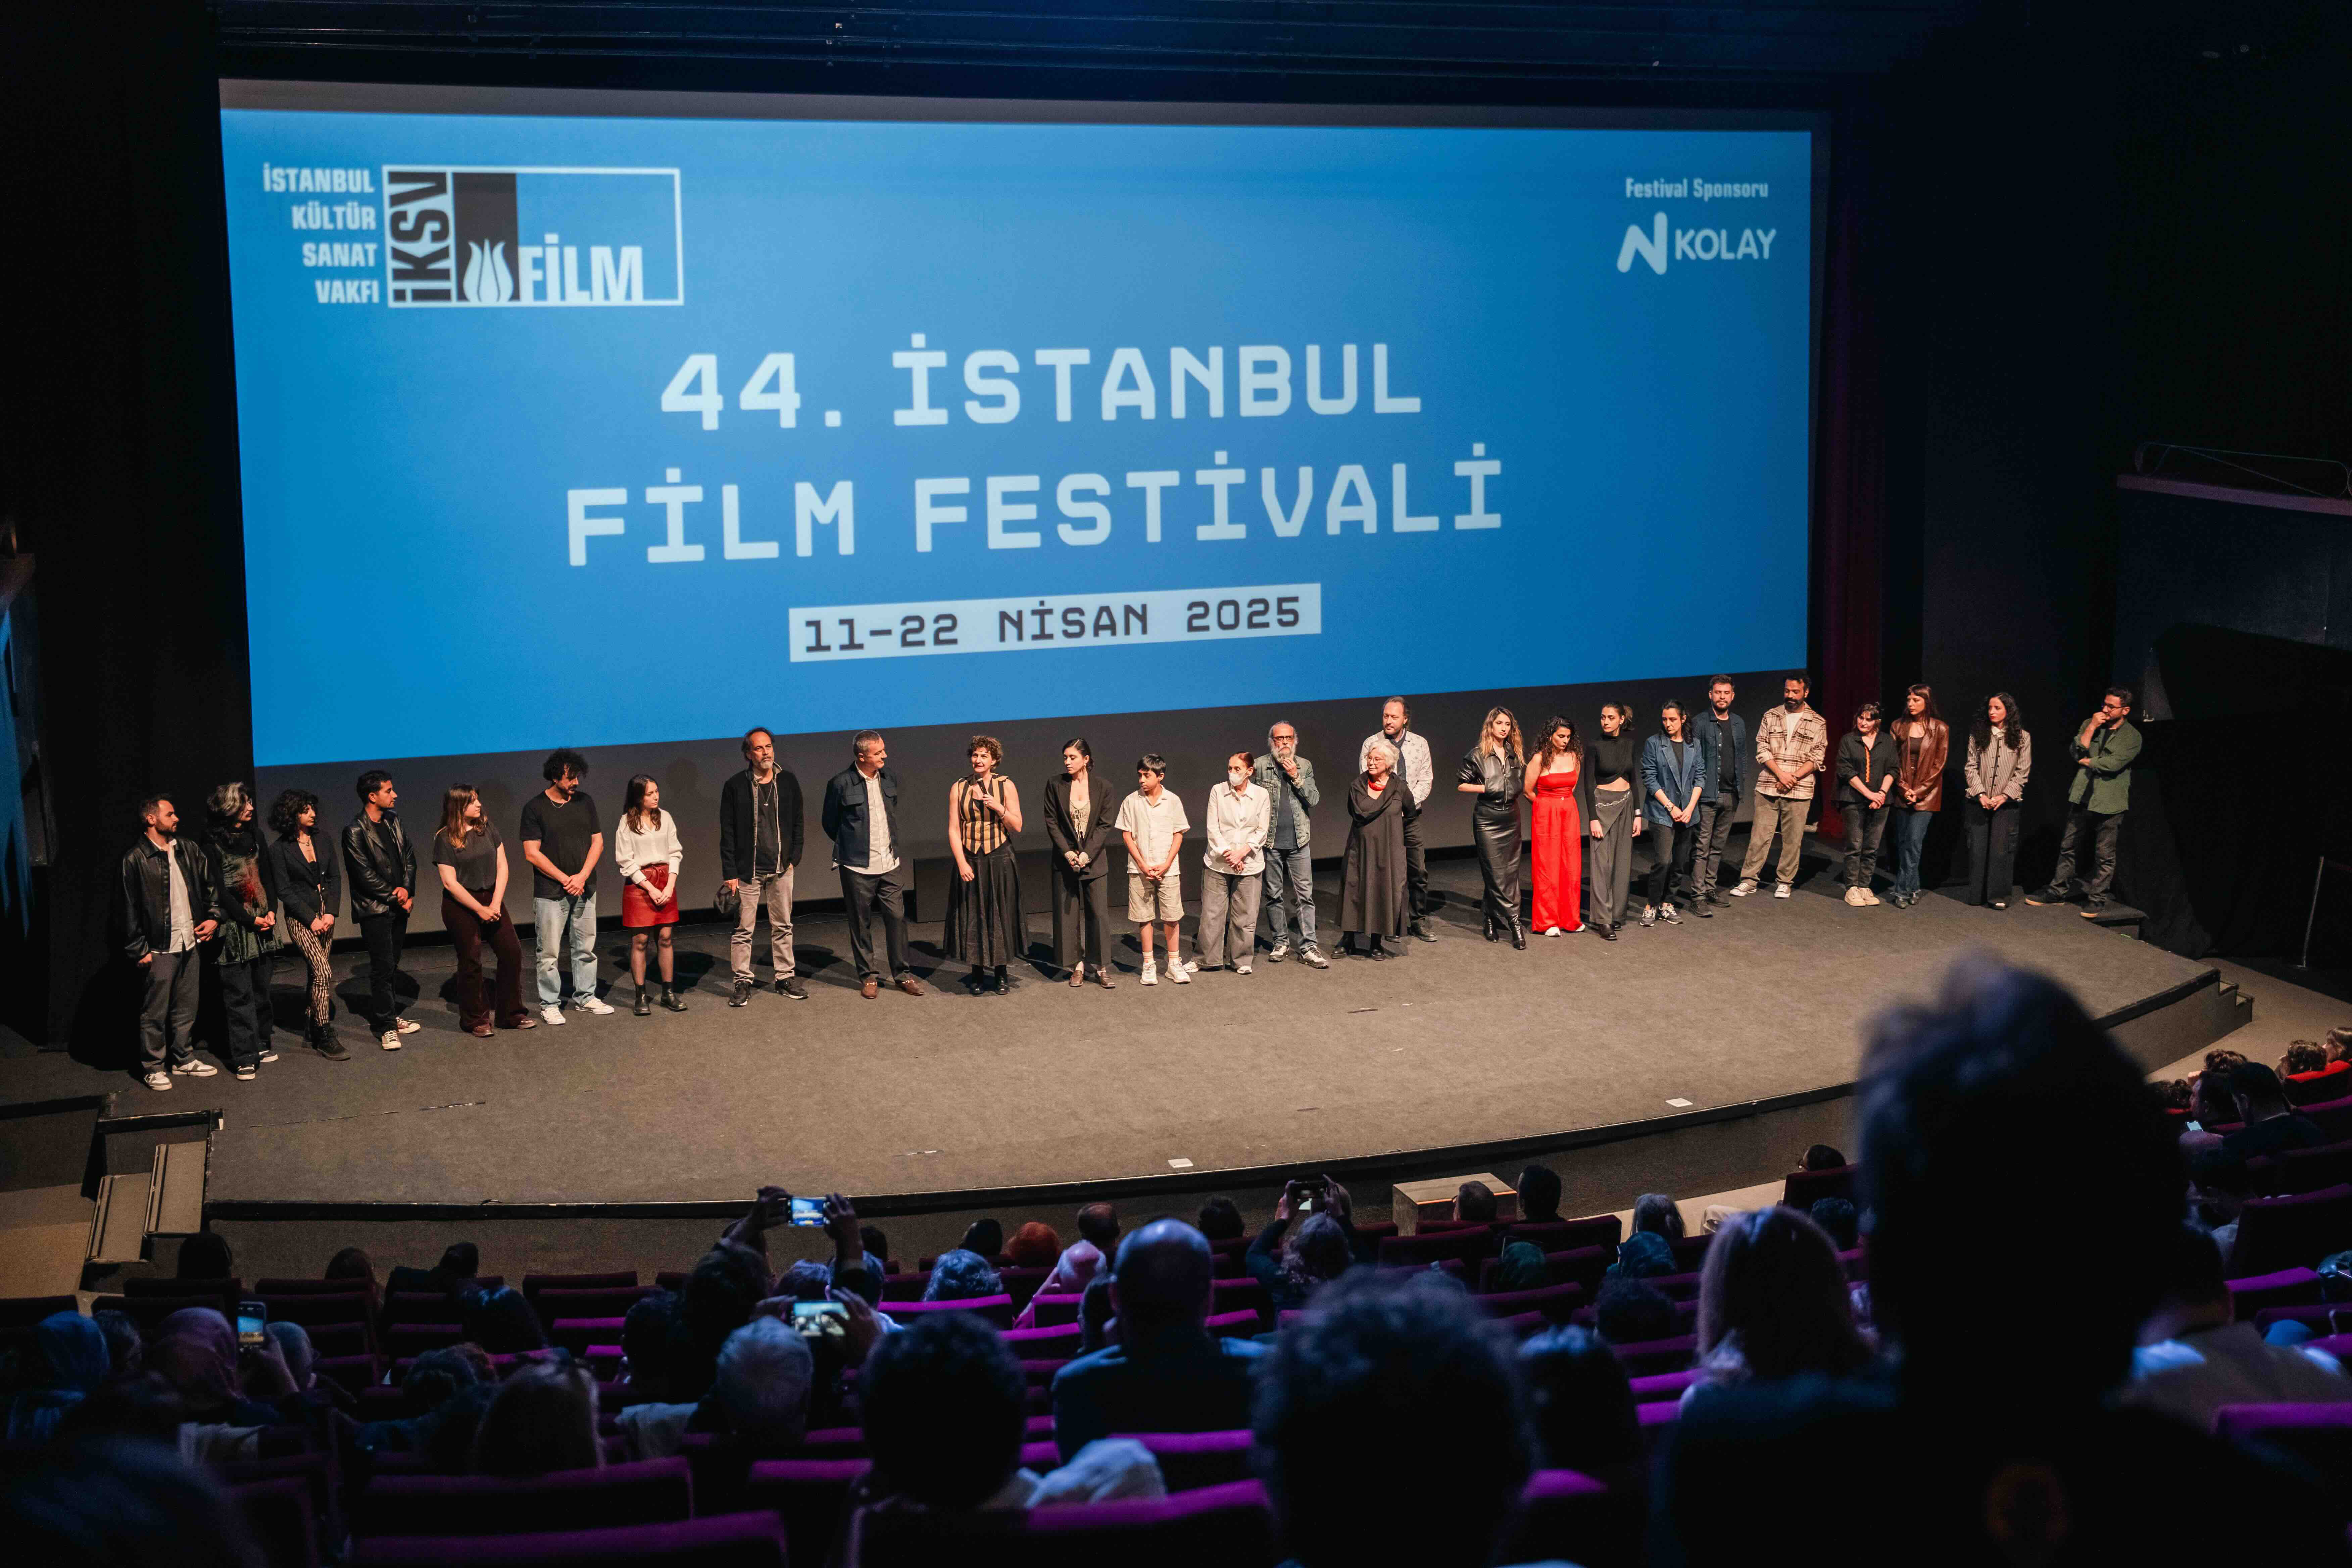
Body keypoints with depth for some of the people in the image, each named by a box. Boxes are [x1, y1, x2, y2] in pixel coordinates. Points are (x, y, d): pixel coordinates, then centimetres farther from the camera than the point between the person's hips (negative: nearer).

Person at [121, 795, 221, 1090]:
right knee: (156, 1011, 2)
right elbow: (129, 909, -9)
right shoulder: (135, 859, -10)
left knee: (187, 1007, 14)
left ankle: (184, 1059, 26)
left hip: (190, 943, 6)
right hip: (159, 949, -6)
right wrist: (140, 950, -11)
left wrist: (214, 917, 7)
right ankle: (153, 1067, 12)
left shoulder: (187, 850, 7)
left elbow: (210, 883, 19)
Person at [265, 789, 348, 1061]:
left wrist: (331, 913, -3)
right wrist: (311, 919, -12)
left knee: (317, 975, 7)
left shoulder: (321, 840, 8)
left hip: (325, 914, 5)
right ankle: (325, 1038, -10)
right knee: (324, 972, -15)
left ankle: (310, 1028, 20)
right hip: (299, 918, -5)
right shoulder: (280, 849, -7)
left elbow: (335, 877, 8)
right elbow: (284, 890, -8)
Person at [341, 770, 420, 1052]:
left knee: (392, 965, 12)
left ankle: (386, 1016, 23)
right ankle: (385, 1027, 1)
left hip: (398, 905, 7)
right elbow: (365, 876, -15)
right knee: (383, 967, -5)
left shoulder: (393, 821, 9)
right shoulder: (355, 832, -14)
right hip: (374, 910, -7)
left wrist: (407, 889, -2)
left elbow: (409, 856, 12)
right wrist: (395, 895, -9)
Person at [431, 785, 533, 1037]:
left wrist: (495, 904, -8)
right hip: (461, 905, -5)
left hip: (491, 900, 5)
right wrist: (480, 910, -14)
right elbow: (450, 883, -11)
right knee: (471, 961, 0)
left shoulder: (487, 829, 5)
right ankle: (476, 1021, 13)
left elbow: (502, 867, 4)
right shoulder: (445, 839, -8)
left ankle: (511, 1014, 12)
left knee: (512, 952, 0)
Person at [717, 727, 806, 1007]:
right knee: (743, 929, 0)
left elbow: (798, 823, 13)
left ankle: (786, 978, 19)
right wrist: (730, 873, -8)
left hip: (781, 868, 3)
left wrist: (794, 857, 2)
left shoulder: (788, 782, 5)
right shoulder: (735, 786, -5)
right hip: (748, 869, -3)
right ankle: (742, 983, 7)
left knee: (783, 926, 10)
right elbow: (728, 833, -4)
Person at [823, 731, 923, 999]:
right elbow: (830, 824, 2)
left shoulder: (890, 779, 5)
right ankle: (868, 976, 16)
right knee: (861, 923, 5)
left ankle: (902, 974, 13)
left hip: (889, 865, 4)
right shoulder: (840, 784, -11)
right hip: (857, 867, -4)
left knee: (897, 917, 3)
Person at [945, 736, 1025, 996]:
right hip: (969, 861, 1)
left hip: (1000, 860, -1)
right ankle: (978, 974, 12)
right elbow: (954, 830, 0)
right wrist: (962, 863, -10)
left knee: (1000, 916, 3)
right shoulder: (959, 788, 3)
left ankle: (1000, 974, 14)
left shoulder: (1006, 786, 0)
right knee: (972, 917, 3)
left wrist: (999, 808, -17)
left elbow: (1017, 826, 0)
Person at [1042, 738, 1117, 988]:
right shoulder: (1055, 785, 0)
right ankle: (1078, 966, 13)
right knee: (1068, 914, 3)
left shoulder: (1101, 787, -1)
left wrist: (1087, 854, -14)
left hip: (1095, 860, -1)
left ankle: (1102, 969, 4)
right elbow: (1052, 822, -1)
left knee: (1099, 913, -2)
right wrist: (1068, 853, -11)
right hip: (1066, 860, 1)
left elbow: (1105, 824, -3)